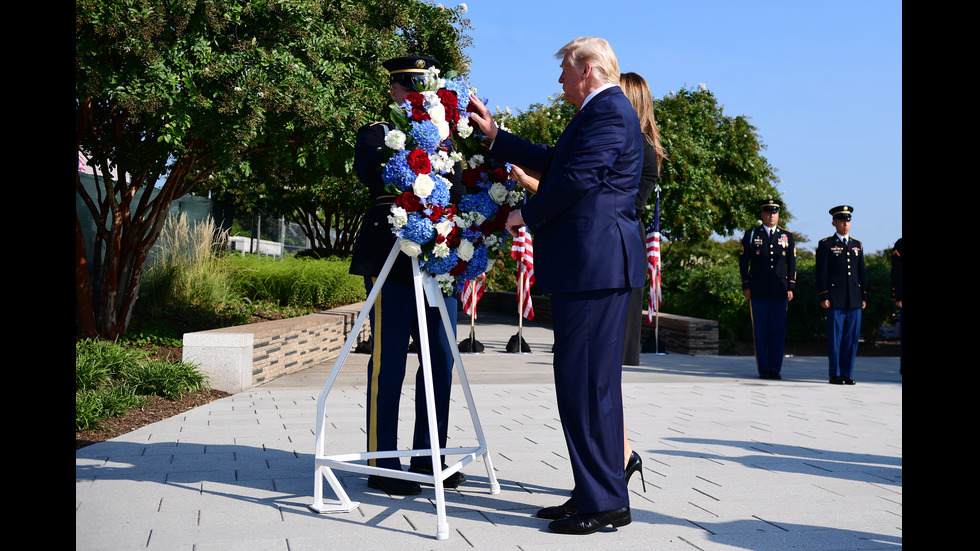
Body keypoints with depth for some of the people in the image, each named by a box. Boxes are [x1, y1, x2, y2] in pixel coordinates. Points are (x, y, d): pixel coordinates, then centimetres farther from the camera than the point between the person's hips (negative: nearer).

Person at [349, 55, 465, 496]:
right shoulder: (376, 133, 5)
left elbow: (459, 187, 12)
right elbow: (369, 172, -16)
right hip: (391, 260, -6)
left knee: (441, 359, 8)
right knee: (389, 362, -3)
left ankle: (427, 457, 21)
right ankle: (382, 466, 7)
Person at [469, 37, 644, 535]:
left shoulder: (609, 112, -10)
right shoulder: (600, 113, 23)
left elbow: (575, 178, -18)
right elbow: (552, 162, 28)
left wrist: (525, 215, -4)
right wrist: (494, 134, 31)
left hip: (594, 265, -11)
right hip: (590, 267, 11)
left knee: (586, 384, -7)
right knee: (592, 383, 13)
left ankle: (605, 503, 1)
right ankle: (594, 495, 23)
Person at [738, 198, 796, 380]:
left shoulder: (787, 236, 12)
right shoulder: (751, 235, 6)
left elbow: (792, 263, 11)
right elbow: (743, 261, 5)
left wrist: (790, 288, 3)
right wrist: (746, 286, -2)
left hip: (779, 291, 2)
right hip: (758, 291, -1)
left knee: (778, 331, 1)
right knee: (760, 331, 0)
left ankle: (775, 368, 7)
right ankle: (763, 369, 7)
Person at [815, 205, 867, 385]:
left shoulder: (857, 245, 17)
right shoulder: (825, 244, 3)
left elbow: (861, 272, 18)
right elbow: (821, 273, -2)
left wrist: (864, 296, 11)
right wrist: (823, 297, -9)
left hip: (854, 300, 4)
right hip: (835, 299, -4)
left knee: (852, 337, 4)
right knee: (835, 337, -2)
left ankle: (847, 374, 11)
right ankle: (835, 375, 5)